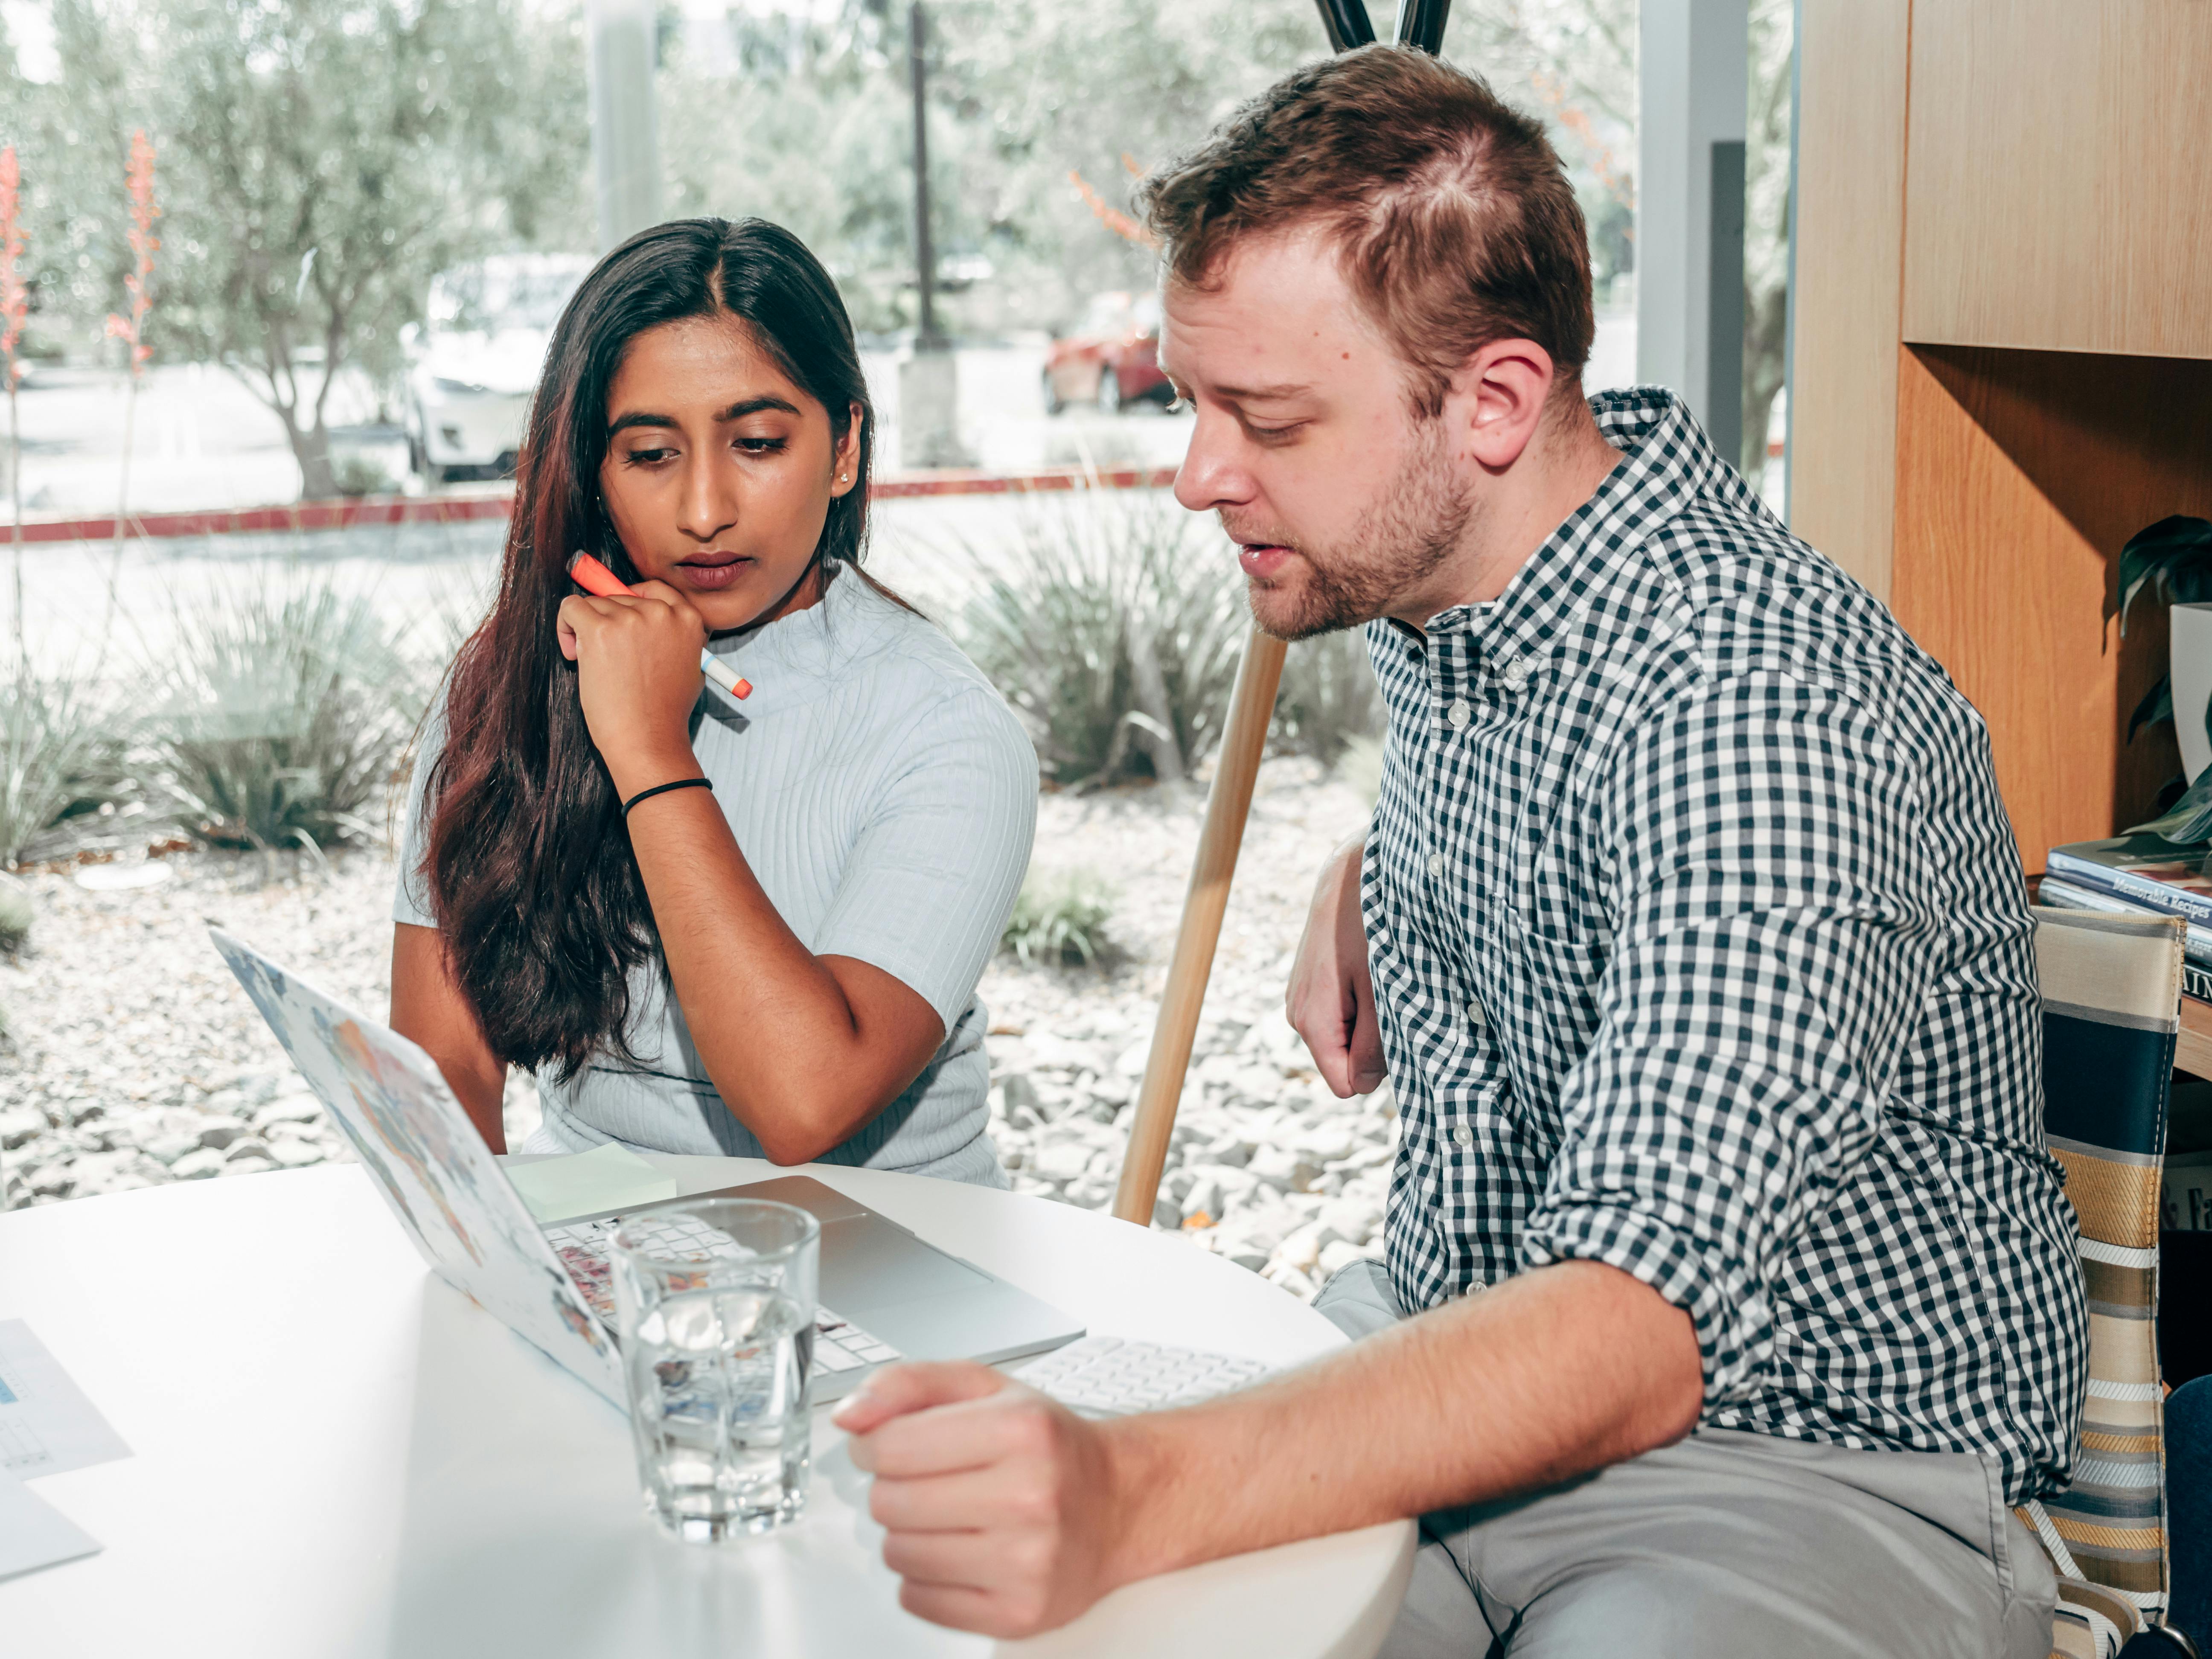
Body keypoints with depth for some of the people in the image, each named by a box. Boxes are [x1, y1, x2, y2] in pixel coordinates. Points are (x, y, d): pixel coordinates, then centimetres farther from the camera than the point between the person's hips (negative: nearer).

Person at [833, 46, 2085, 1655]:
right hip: (1451, 1349, 7)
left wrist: (1135, 1494, -50)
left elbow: (1639, 1326, -37)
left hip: (1814, 1457, -6)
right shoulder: (1423, 562, 1)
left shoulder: (1750, 703, -27)